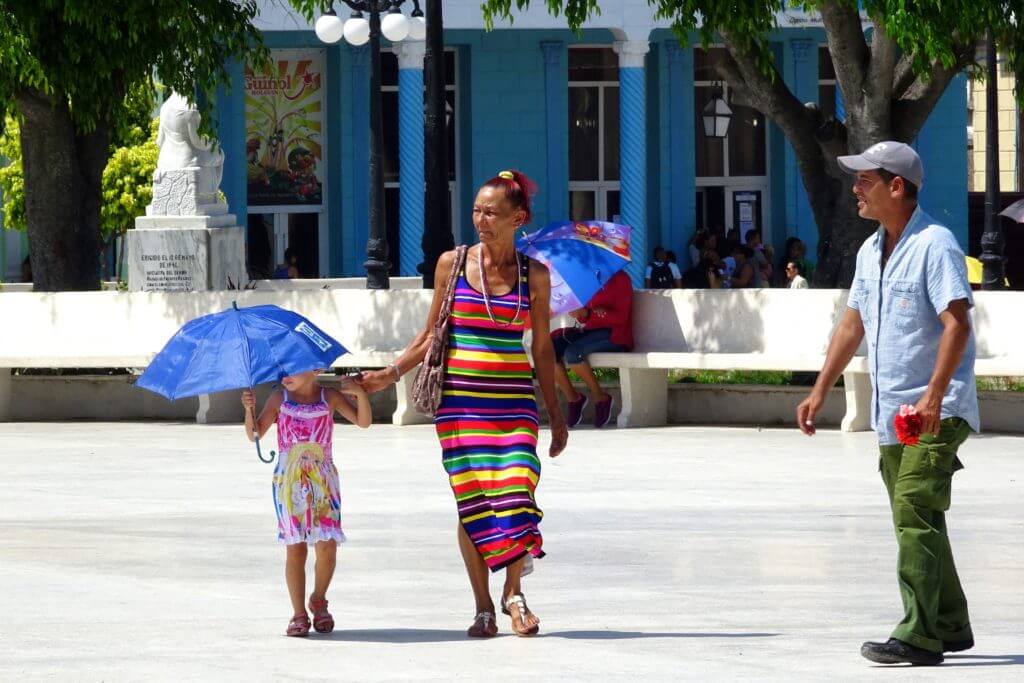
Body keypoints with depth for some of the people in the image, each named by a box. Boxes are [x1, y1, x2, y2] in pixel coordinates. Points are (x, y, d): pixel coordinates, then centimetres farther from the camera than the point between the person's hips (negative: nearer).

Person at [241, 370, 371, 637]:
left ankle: (318, 600, 17)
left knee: (327, 546, -8)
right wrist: (249, 409, -12)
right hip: (288, 482, 0)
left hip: (323, 482, 0)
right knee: (295, 548, -2)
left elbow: (363, 421, -1)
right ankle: (299, 613, 4)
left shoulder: (330, 398, 4)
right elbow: (255, 434, 6)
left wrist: (360, 394, -17)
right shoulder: (279, 399, 6)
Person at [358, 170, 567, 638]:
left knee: (517, 490, -13)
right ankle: (483, 606, 5)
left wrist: (555, 415, 11)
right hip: (461, 398, 0)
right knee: (471, 497, -3)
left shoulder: (534, 274, 5)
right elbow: (431, 334, 10)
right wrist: (391, 374, -1)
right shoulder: (452, 264, 4)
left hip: (514, 398, 0)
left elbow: (542, 349, 10)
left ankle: (513, 592, 3)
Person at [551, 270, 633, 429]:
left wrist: (587, 314, -26)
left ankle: (600, 398, -13)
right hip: (586, 330, 6)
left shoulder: (619, 279, -5)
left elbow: (621, 317, -14)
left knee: (572, 353, -32)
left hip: (613, 334, -6)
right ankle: (572, 398, -7)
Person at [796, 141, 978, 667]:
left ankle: (919, 636, -17)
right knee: (918, 521, 12)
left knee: (914, 515, -15)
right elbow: (852, 325, 22)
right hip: (891, 414, 9)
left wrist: (934, 397, -28)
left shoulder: (934, 244, -13)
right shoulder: (870, 251, 14)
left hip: (936, 413, -9)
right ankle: (950, 625, 22)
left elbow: (957, 323, -21)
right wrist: (820, 392, 19)